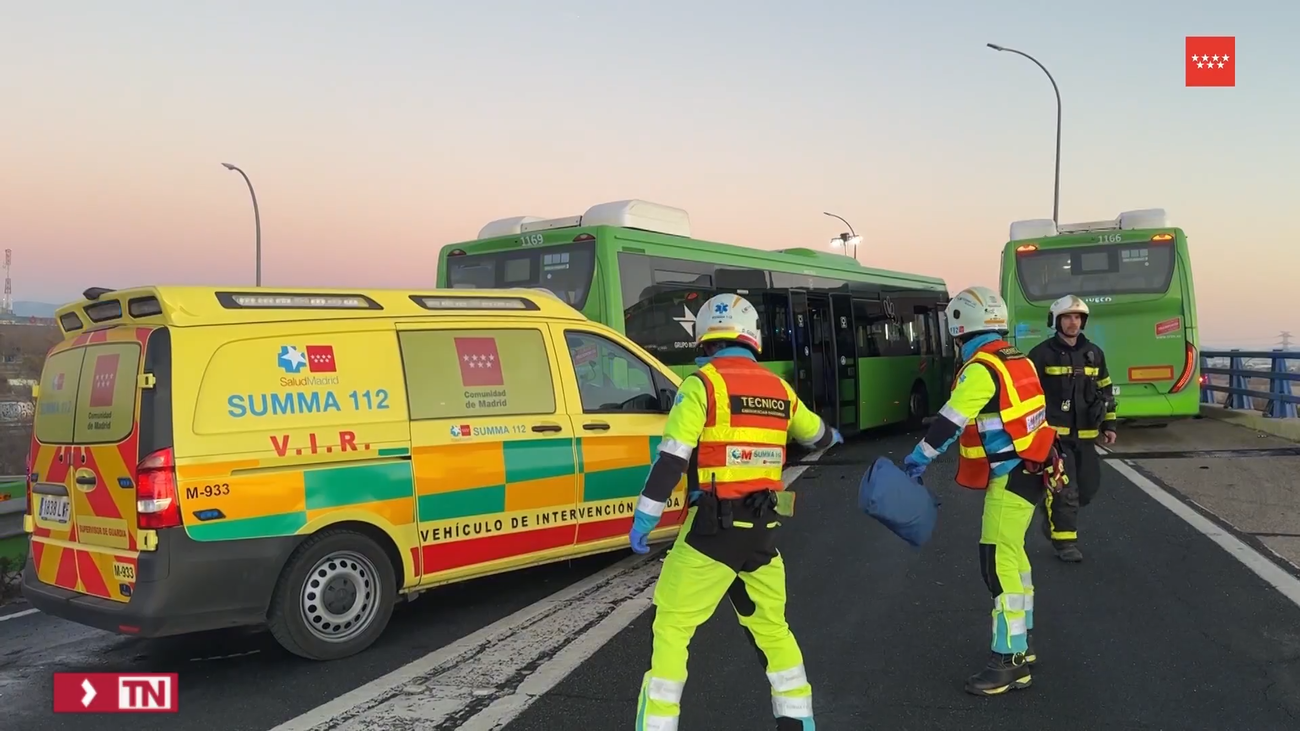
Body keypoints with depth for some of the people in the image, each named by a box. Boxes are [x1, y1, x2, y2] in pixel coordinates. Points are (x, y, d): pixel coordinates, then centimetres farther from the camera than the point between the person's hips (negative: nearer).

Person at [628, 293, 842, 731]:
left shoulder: (702, 384, -7)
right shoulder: (779, 390, 11)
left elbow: (672, 457, -14)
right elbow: (815, 435, 31)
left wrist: (644, 517, -8)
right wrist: (832, 437, 55)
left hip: (713, 526, -6)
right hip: (762, 527, 6)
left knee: (672, 626, 1)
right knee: (770, 624, 22)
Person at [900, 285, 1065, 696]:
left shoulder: (981, 369, -18)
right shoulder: (1016, 360, 11)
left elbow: (949, 422, -19)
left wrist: (918, 458, -11)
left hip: (1011, 477, -10)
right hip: (1028, 469, 10)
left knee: (999, 563, -10)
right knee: (1012, 556, 19)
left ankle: (1009, 661, -8)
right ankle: (1022, 645, 29)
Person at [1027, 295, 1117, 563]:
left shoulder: (1094, 353, 10)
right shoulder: (1041, 354, -6)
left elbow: (1105, 391, 19)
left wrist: (1109, 424, 15)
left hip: (1084, 435, 5)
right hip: (1053, 433, -5)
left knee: (1087, 488, 10)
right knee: (1064, 489, -7)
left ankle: (1053, 517, 35)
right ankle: (1065, 541, 5)